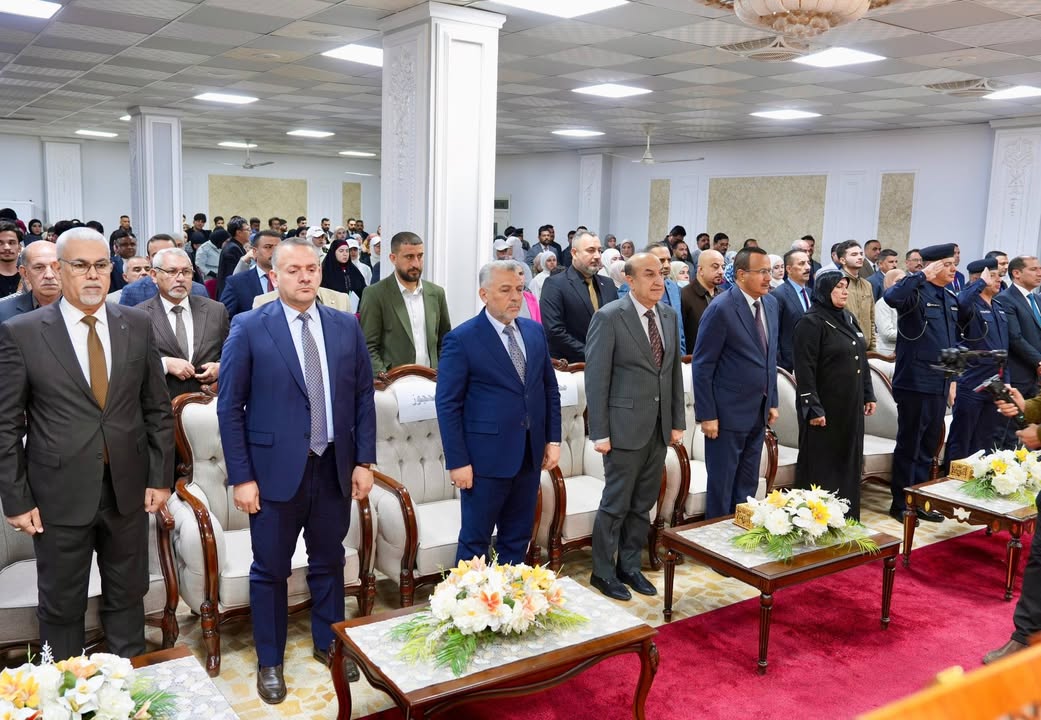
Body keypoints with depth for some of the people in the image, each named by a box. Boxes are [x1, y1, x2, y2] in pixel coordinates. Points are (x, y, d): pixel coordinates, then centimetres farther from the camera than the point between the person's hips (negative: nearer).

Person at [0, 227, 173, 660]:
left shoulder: (137, 325, 1)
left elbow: (158, 408, 5)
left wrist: (161, 477, 2)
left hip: (128, 490, 2)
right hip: (60, 494, -2)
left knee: (127, 596, 17)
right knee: (61, 606, 13)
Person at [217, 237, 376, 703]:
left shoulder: (346, 327, 3)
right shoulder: (249, 328, -7)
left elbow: (363, 397, 6)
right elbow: (230, 408, -7)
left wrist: (364, 460, 2)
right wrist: (241, 477, -10)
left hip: (334, 468, 3)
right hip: (276, 470, -3)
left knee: (329, 562, 17)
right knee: (270, 570, 11)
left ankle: (327, 643, 38)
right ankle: (269, 661, 30)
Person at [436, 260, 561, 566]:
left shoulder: (535, 331, 7)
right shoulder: (461, 339, -10)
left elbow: (550, 388, 14)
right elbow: (448, 405, -11)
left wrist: (553, 439, 7)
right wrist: (457, 461, -14)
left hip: (530, 454, 6)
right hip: (486, 457, -5)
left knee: (518, 538, 15)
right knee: (475, 541, 7)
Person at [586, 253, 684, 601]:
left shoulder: (670, 315, 8)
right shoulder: (609, 317, -11)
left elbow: (675, 371, 13)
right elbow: (596, 379, -12)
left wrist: (677, 421, 9)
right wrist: (599, 432, -13)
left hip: (659, 428, 6)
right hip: (625, 426, -6)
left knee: (643, 504, 15)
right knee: (616, 504, 4)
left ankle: (629, 566, 30)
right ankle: (603, 572, 21)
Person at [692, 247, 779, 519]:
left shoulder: (770, 303, 6)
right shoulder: (721, 309, -15)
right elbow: (702, 366, -13)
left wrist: (772, 401, 12)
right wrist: (707, 415, -14)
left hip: (759, 413, 7)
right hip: (728, 413, -7)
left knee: (747, 486, 16)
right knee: (721, 485, 6)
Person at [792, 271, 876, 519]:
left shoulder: (849, 318, 10)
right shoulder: (811, 322, -13)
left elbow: (861, 360, 17)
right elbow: (805, 369, -17)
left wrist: (868, 395, 14)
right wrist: (813, 408, -21)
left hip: (851, 405, 8)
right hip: (825, 407, -8)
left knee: (849, 461, 13)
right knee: (822, 465, 1)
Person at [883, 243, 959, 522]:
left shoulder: (951, 299, 13)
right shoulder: (917, 292, -11)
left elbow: (955, 339, 20)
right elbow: (891, 298, -36)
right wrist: (921, 276, -31)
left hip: (940, 384, 8)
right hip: (914, 383, -8)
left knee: (929, 446, 16)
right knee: (909, 446, 3)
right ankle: (900, 504, 15)